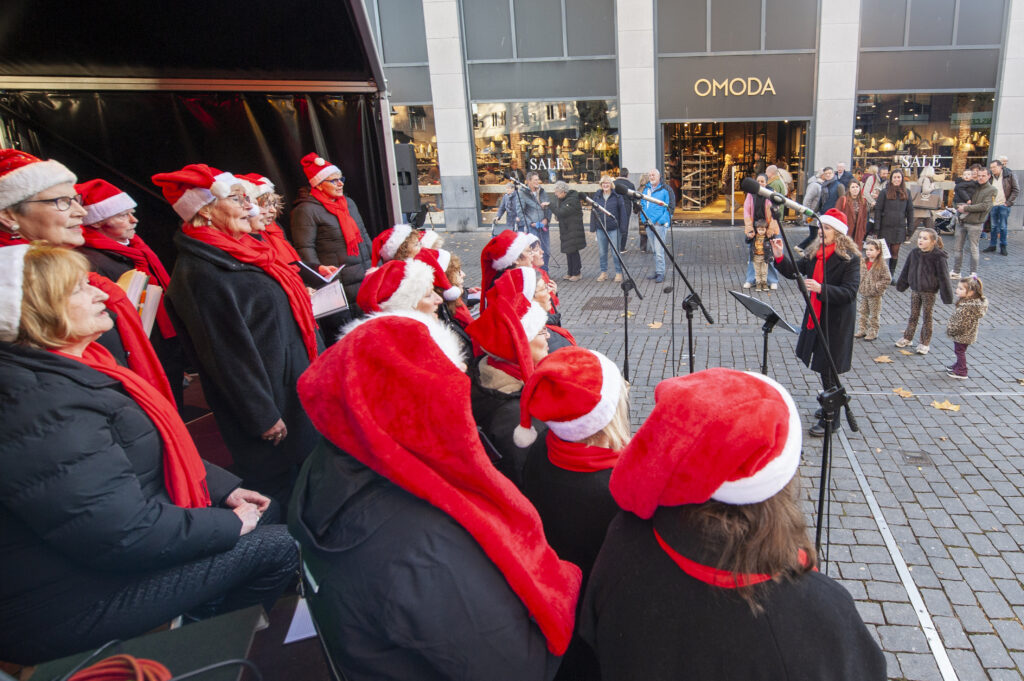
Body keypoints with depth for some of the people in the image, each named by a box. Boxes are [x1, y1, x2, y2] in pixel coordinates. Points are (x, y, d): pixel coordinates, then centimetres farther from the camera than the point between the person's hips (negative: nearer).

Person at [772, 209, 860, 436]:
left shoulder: (850, 258, -16)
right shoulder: (815, 252, 4)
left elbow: (850, 291, -23)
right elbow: (794, 271, 4)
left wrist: (821, 289, -35)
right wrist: (780, 258, -13)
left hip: (836, 322, -7)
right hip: (815, 317, 7)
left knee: (828, 370, -2)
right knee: (822, 367, 19)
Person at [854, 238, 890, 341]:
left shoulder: (881, 265, -14)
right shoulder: (862, 262, 1)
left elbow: (888, 279, -13)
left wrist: (877, 287, -17)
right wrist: (858, 286, 2)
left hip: (875, 295, -5)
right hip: (863, 293, 5)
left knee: (874, 315, 6)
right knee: (862, 312, 12)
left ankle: (873, 333, 15)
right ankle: (862, 330, 23)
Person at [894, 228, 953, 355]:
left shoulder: (938, 257, -15)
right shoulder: (914, 253, -2)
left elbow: (943, 276, -13)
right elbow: (906, 270, 10)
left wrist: (946, 295, -12)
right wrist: (901, 284, 17)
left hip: (929, 292, -4)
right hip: (915, 290, 4)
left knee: (926, 317, 6)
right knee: (913, 315, 15)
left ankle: (925, 343, 17)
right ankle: (907, 338, 28)